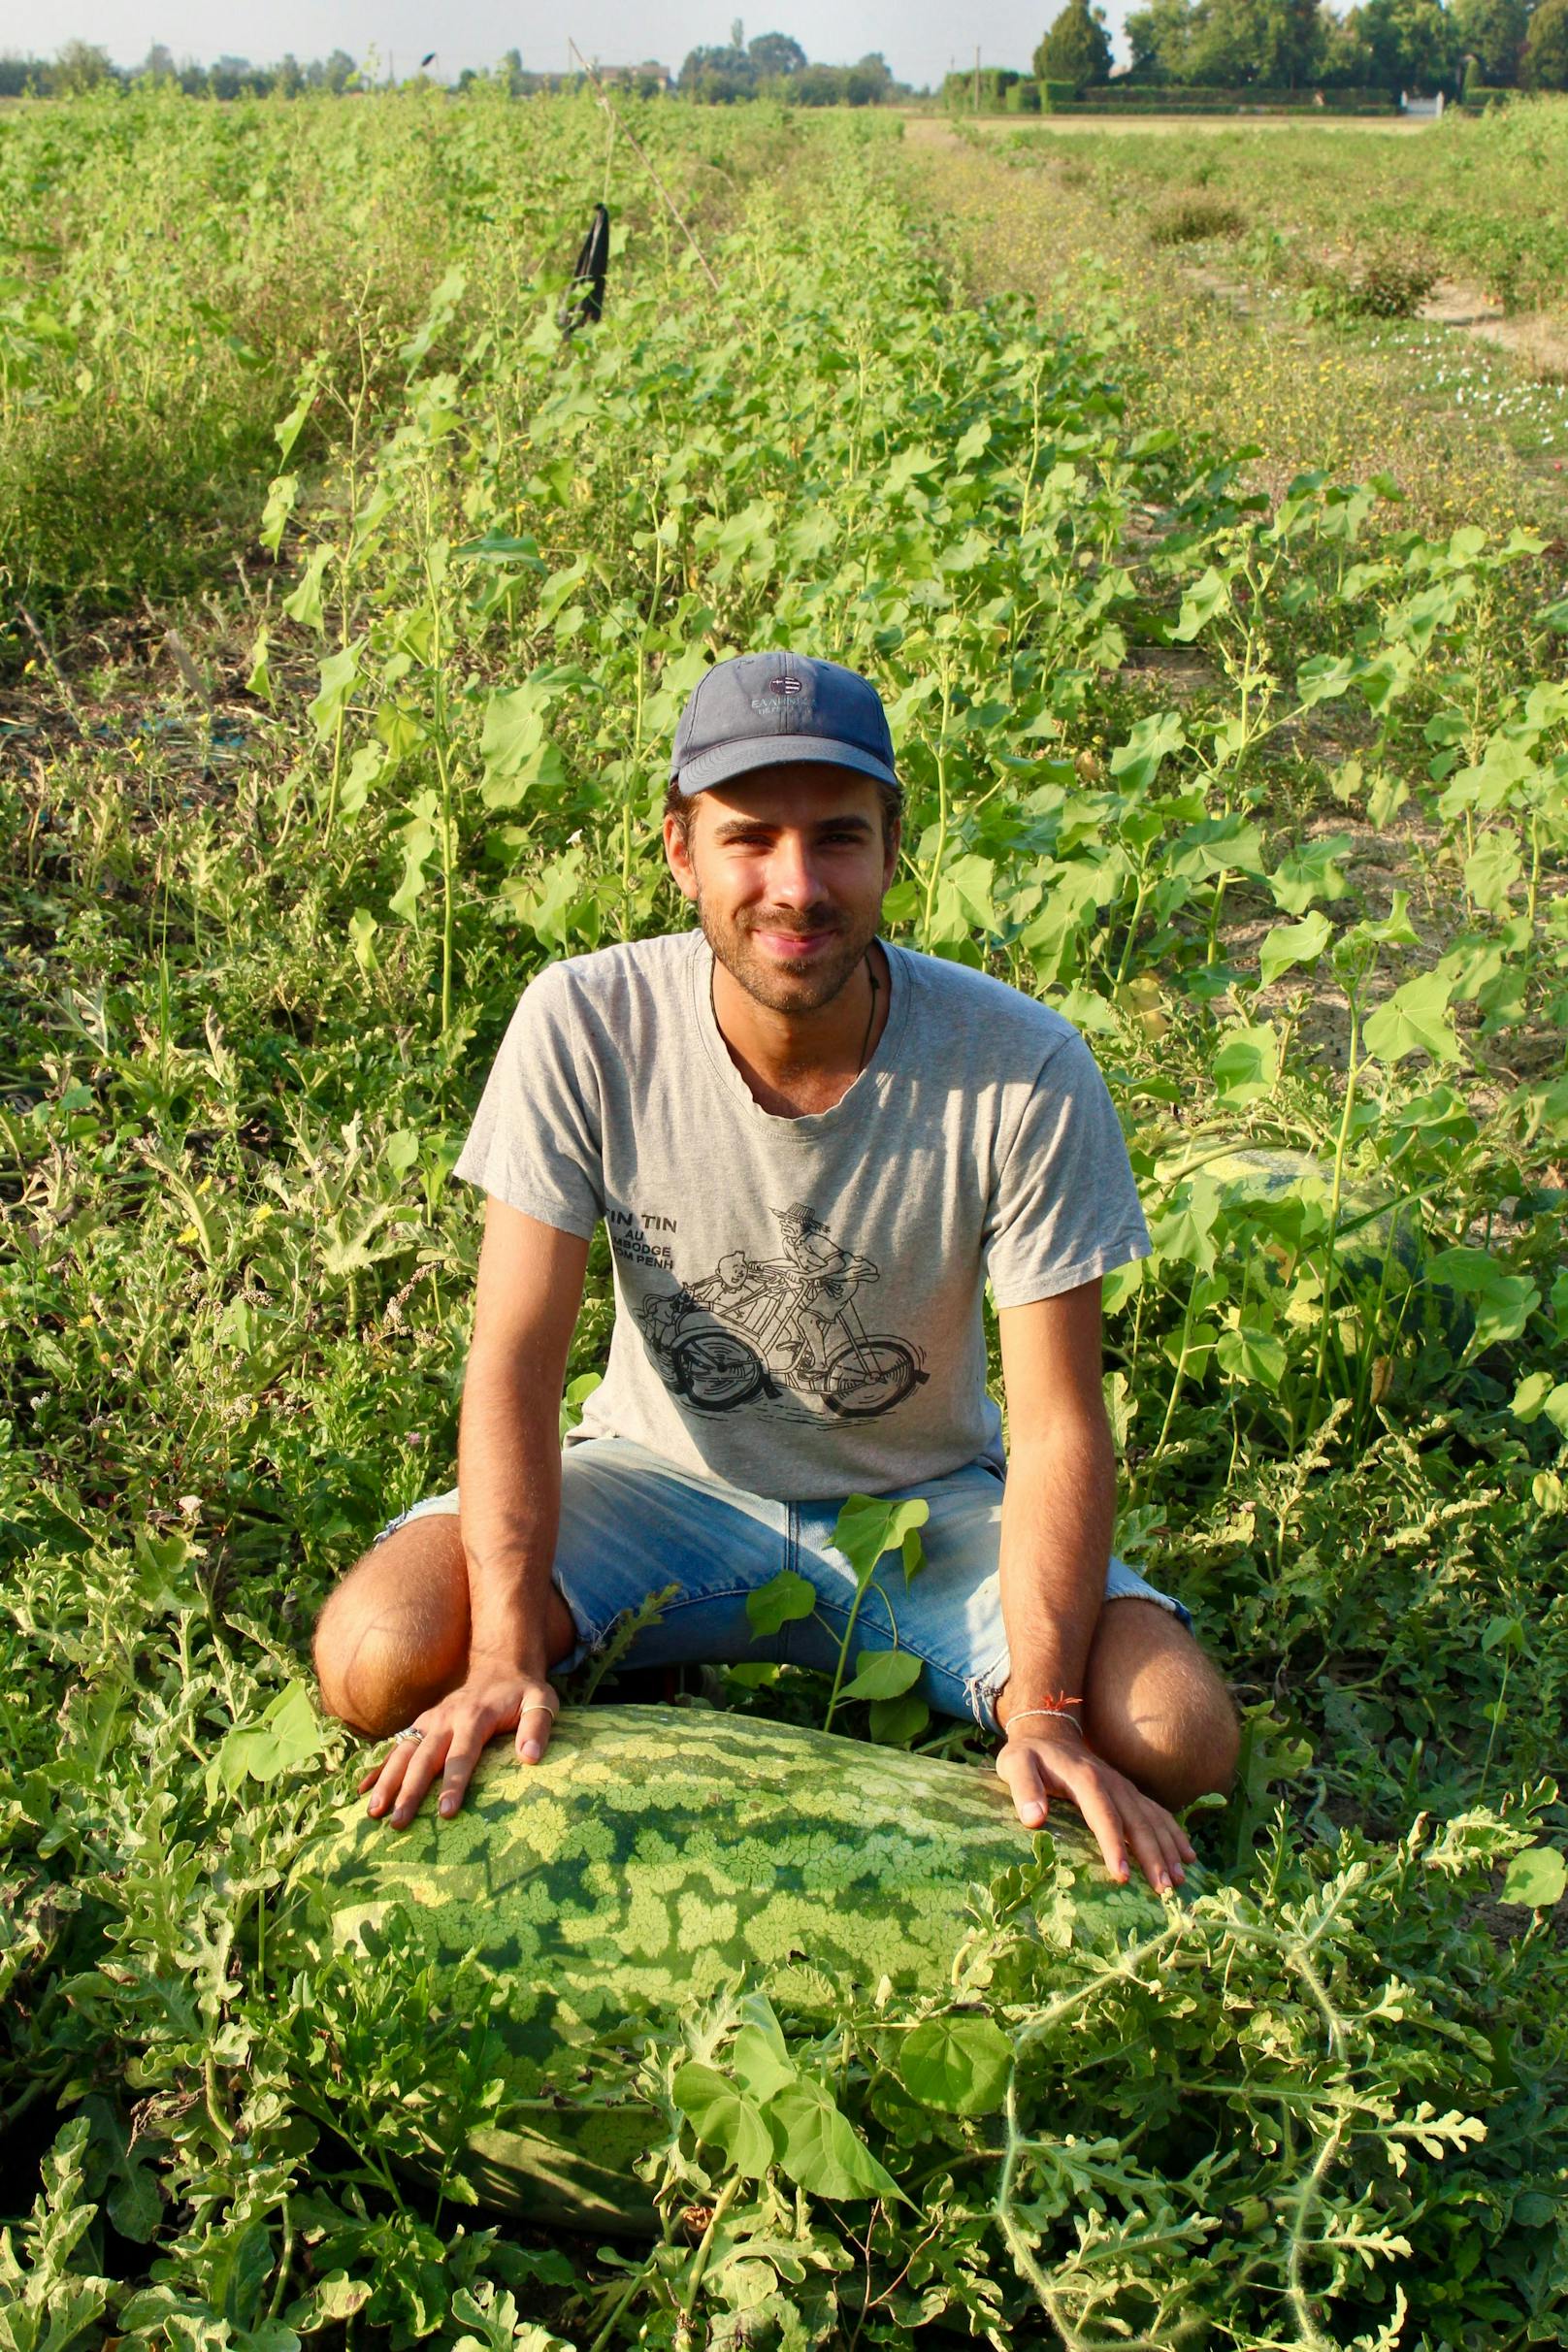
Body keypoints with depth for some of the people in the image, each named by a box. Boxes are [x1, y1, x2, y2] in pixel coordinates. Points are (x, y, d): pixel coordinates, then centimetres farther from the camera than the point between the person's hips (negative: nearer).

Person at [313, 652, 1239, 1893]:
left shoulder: (1026, 1071, -21)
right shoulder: (585, 1025, -19)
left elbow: (1057, 1426, -18)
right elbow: (516, 1357, -17)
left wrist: (1042, 1710, -29)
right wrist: (507, 1655, -28)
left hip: (924, 1504, 0)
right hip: (666, 1474, 0)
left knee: (1178, 1738, -22)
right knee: (378, 1659, -24)